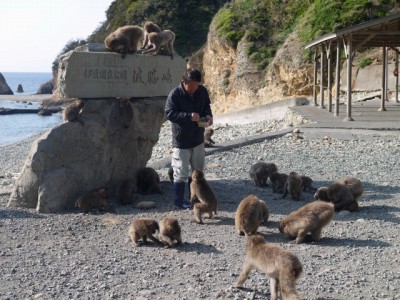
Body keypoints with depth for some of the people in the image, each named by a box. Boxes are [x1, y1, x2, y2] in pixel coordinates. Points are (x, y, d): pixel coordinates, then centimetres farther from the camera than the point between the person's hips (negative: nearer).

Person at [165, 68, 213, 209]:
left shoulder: (202, 91, -3)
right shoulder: (175, 94, -18)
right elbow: (169, 113, -20)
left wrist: (208, 115, -11)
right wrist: (189, 116, -30)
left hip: (198, 138, 6)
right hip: (181, 140, -6)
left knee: (198, 170, 17)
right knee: (181, 172, -2)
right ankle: (179, 200, 14)